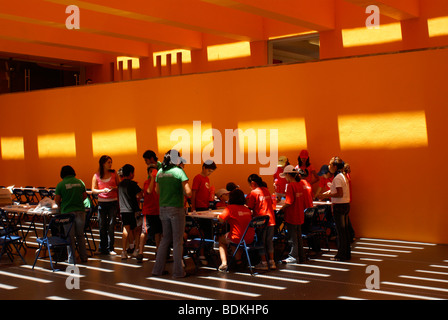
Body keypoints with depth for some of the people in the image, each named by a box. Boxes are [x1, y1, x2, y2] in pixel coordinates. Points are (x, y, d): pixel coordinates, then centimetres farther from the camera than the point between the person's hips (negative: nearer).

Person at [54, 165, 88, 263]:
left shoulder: (61, 184, -6)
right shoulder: (80, 182, 4)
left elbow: (57, 200, -4)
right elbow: (85, 196, 12)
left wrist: (61, 206, 17)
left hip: (67, 212, -3)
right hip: (80, 211, 3)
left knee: (70, 237, 5)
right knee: (80, 235, 16)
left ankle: (71, 259, 8)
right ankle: (84, 257, 21)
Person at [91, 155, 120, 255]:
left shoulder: (114, 174, 5)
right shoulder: (96, 176, 3)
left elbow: (119, 186, 11)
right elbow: (93, 190, 1)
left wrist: (115, 188, -11)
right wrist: (103, 190, -16)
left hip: (113, 202, 0)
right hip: (102, 202, 0)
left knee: (111, 225, -4)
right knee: (102, 226, 6)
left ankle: (110, 248, 1)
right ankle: (103, 248, 18)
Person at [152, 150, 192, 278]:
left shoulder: (160, 172, 7)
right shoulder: (179, 171, -11)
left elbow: (157, 191, 18)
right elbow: (188, 192, -15)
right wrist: (183, 191, 5)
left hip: (163, 209, 6)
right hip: (176, 209, -6)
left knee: (165, 239, 16)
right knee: (178, 240, 2)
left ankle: (158, 269, 19)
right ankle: (178, 271, 6)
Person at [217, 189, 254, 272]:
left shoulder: (230, 208, -9)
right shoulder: (247, 209, 9)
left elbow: (221, 219, -13)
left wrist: (219, 215, 8)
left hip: (238, 239, -6)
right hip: (250, 239, 6)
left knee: (221, 239, 24)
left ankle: (224, 263, 11)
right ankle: (238, 260, 33)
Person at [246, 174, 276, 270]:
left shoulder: (254, 192, -10)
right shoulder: (266, 190, 9)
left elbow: (250, 207, -10)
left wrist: (247, 198, 8)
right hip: (270, 219, 6)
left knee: (261, 242, 5)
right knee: (269, 241, 13)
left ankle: (264, 263, 7)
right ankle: (272, 262, 16)